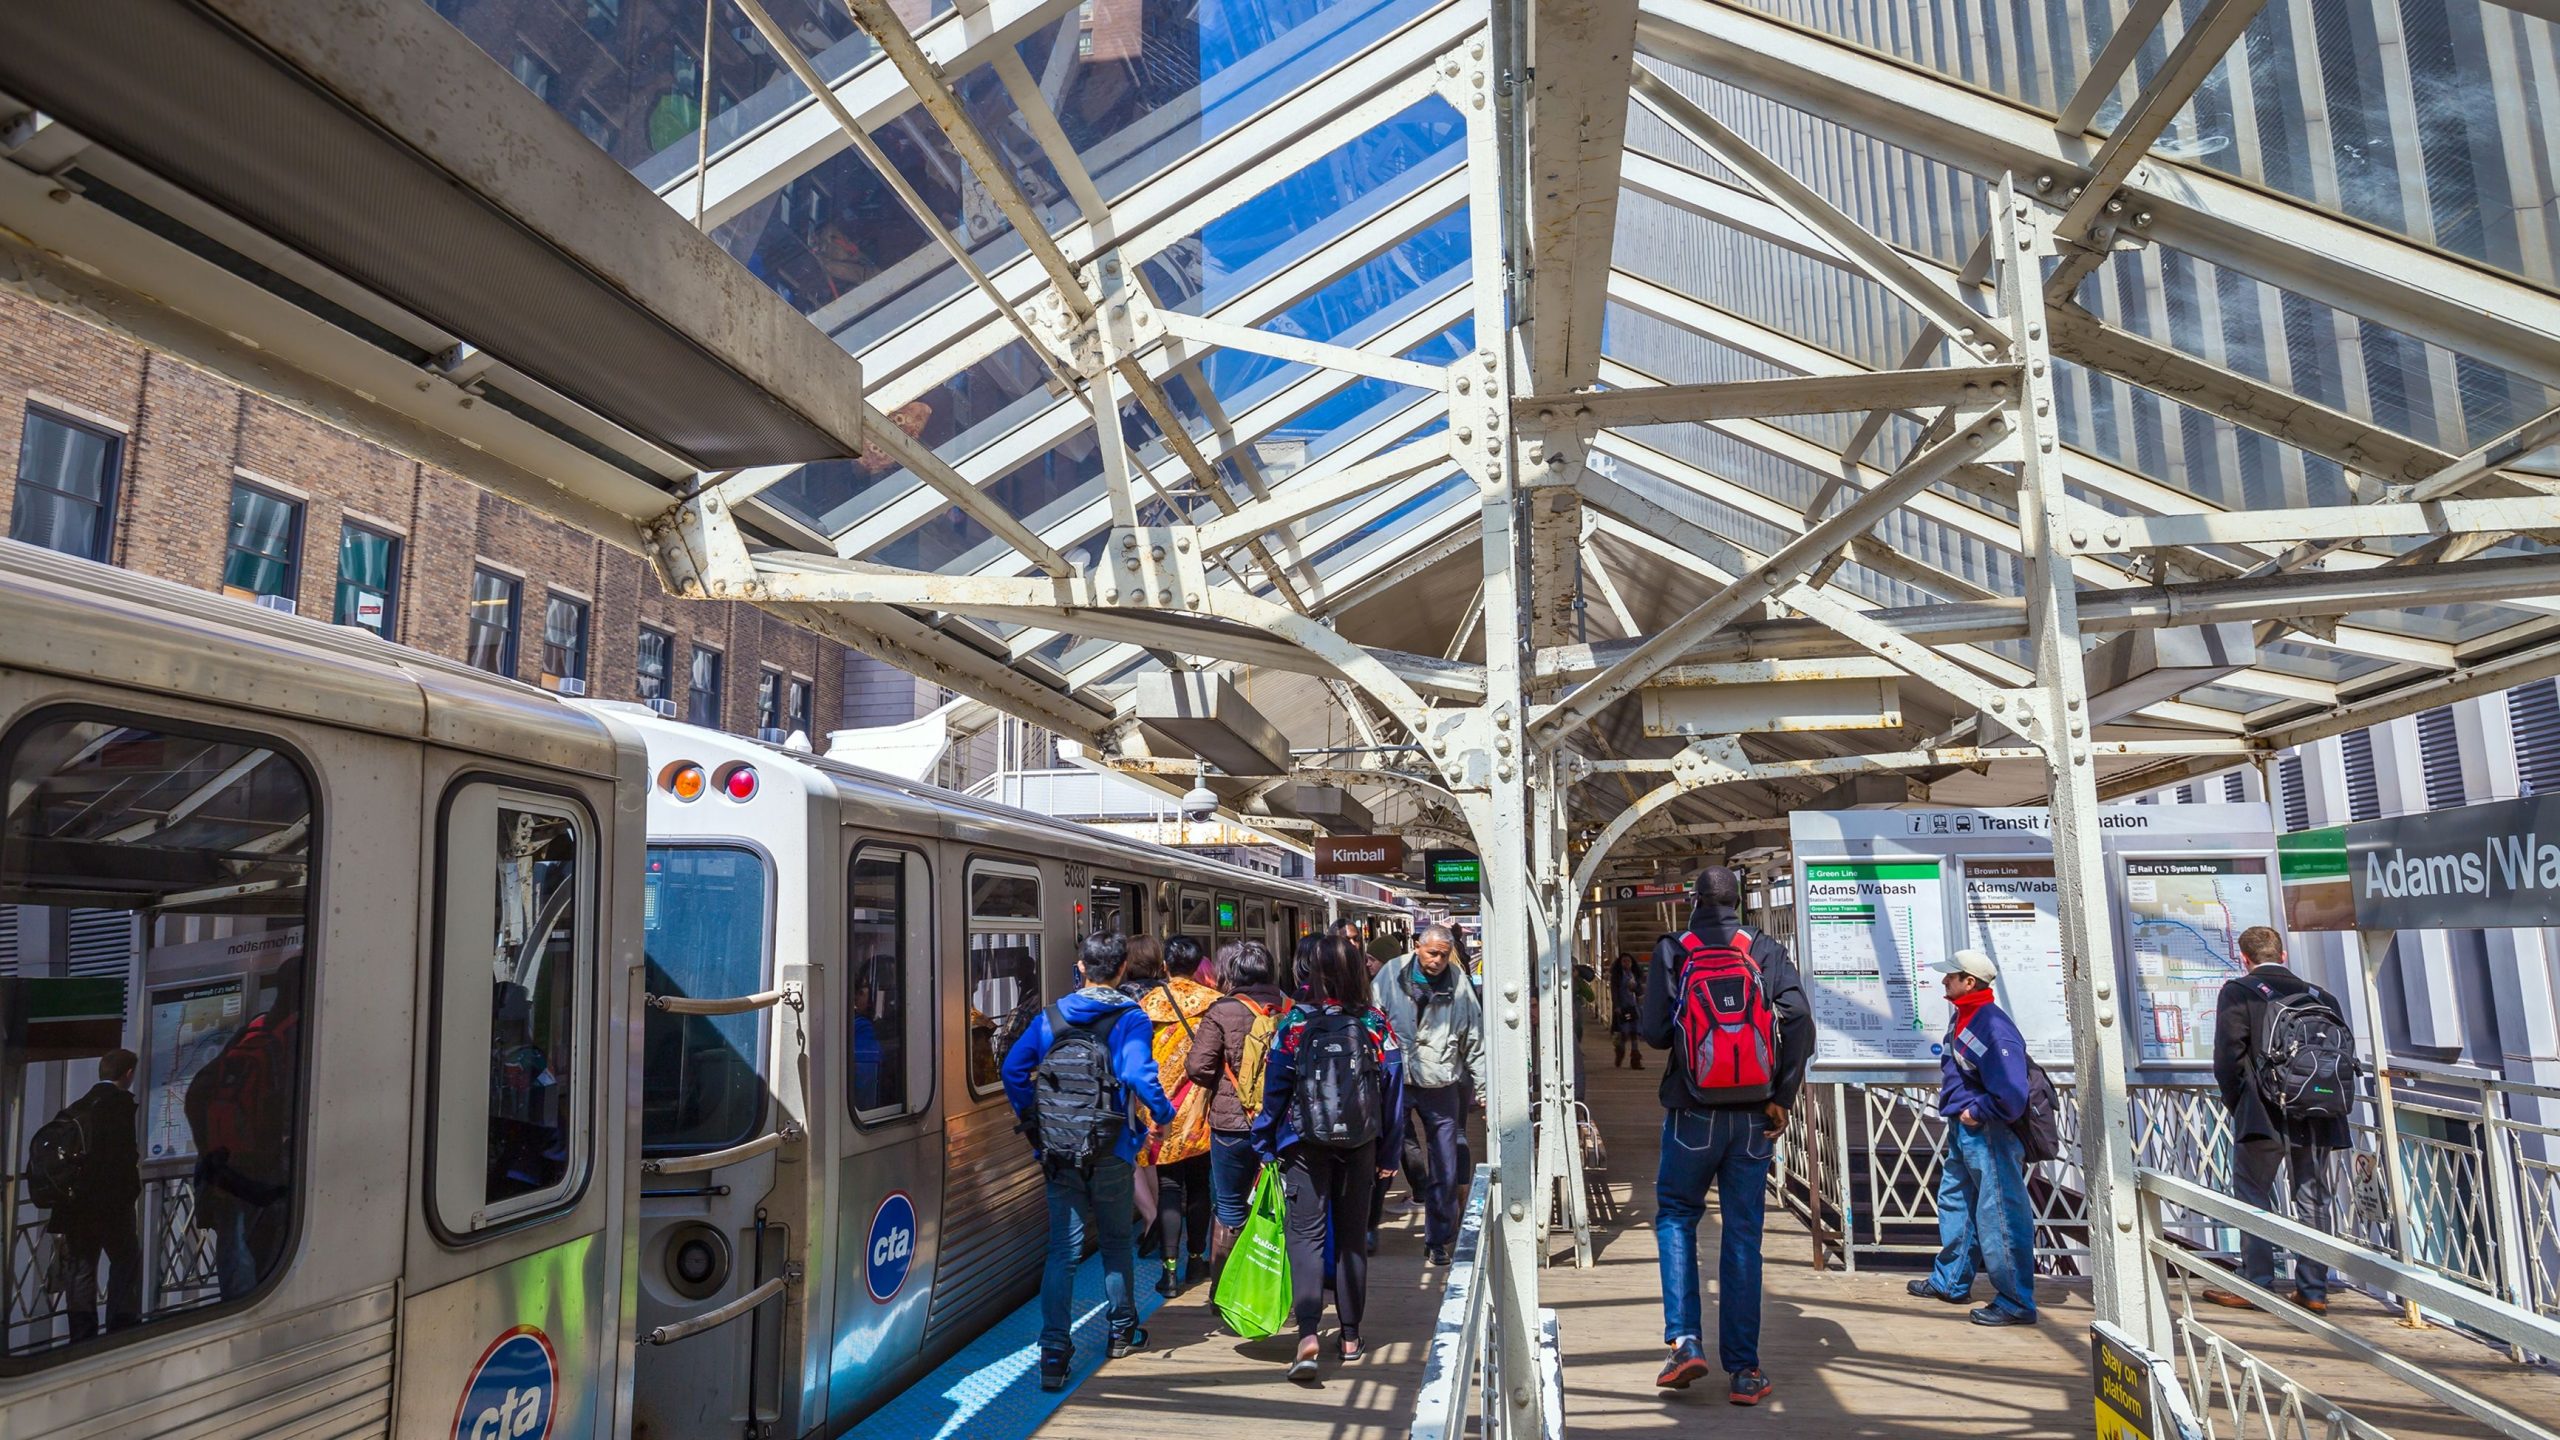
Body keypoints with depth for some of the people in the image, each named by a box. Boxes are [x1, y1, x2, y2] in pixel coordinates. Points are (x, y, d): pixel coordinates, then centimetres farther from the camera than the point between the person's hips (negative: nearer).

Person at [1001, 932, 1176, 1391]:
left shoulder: (1050, 1017, 4)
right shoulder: (1130, 1019, -9)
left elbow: (1013, 1069, 1)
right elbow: (1138, 1075, -22)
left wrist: (1032, 1120, 12)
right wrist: (1164, 1113, -5)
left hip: (1058, 1151, 2)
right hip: (1109, 1151, -2)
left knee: (1062, 1250, 4)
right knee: (1116, 1242, 17)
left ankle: (1053, 1352, -4)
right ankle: (1122, 1331, 31)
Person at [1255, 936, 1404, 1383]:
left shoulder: (1294, 1027, -10)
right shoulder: (1377, 1027, -5)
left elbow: (1275, 1091, -5)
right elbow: (1393, 1094, 0)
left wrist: (1265, 1147, 7)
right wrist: (1388, 1156, 8)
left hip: (1305, 1146, -2)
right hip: (1360, 1147, 2)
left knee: (1306, 1234, 1)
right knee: (1351, 1236, 14)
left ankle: (1307, 1331, -16)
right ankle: (1351, 1335, 23)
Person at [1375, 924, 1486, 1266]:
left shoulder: (1459, 983, -1)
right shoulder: (1391, 975, -4)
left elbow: (1475, 1041, 6)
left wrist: (1484, 1087, 5)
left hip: (1441, 1084, 1)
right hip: (1393, 1081, -1)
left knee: (1444, 1169, 5)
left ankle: (1438, 1239, 19)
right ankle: (1367, 1227, 21)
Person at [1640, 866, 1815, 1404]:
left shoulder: (1673, 951, -3)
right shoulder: (1766, 951, 2)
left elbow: (1654, 1031, -9)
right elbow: (1799, 1019, -10)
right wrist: (1783, 1097, -5)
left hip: (1693, 1113, -1)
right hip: (1753, 1116, 2)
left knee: (1675, 1216, 15)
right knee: (1743, 1235, 8)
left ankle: (1684, 1341, 1)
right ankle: (1743, 1370, 11)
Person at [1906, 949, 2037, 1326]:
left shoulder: (1994, 1026, -23)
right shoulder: (1960, 1017, 8)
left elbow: (2010, 1093, -29)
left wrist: (1977, 1111, -17)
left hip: (1987, 1134, -11)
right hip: (1962, 1130, 11)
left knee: (1999, 1217, -3)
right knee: (1954, 1203, 21)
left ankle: (2016, 1303, 7)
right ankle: (1951, 1282, 35)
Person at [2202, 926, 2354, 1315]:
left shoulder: (2238, 992, -5)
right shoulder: (2321, 996, 9)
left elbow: (2228, 1057, -11)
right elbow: (2346, 1054, 8)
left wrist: (2237, 1105, 3)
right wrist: (2329, 1107, 16)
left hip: (2264, 1115, -5)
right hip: (2318, 1119, 5)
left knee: (2253, 1196, 4)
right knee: (2313, 1200, 12)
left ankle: (2257, 1285, 5)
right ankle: (2313, 1290, 15)